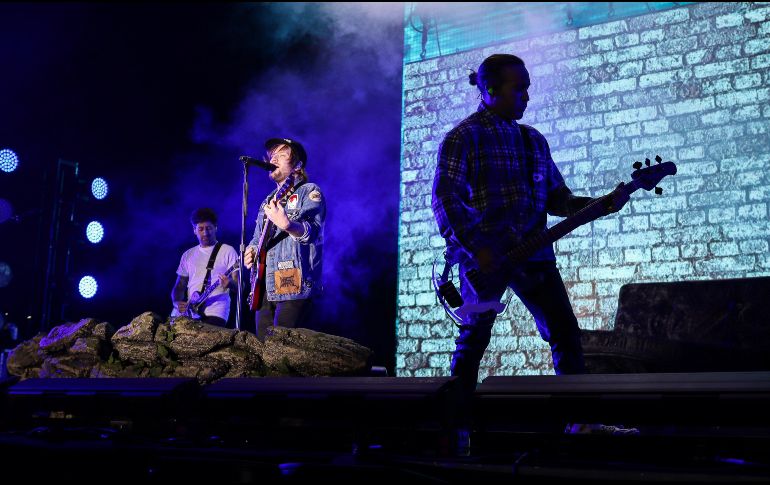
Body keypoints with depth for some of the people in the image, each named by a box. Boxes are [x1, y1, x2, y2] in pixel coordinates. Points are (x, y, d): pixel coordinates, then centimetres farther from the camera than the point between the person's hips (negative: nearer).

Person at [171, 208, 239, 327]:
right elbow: (179, 286, 20)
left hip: (214, 312, -5)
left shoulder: (228, 251, 5)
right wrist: (177, 302, -1)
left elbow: (239, 285, -1)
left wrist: (230, 283, -24)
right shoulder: (188, 254, 19)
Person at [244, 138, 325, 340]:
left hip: (294, 287, -8)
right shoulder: (269, 201, 23)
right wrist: (251, 251, 6)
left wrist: (286, 225, -38)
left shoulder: (309, 192, 0)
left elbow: (311, 232, -18)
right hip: (265, 288, 8)